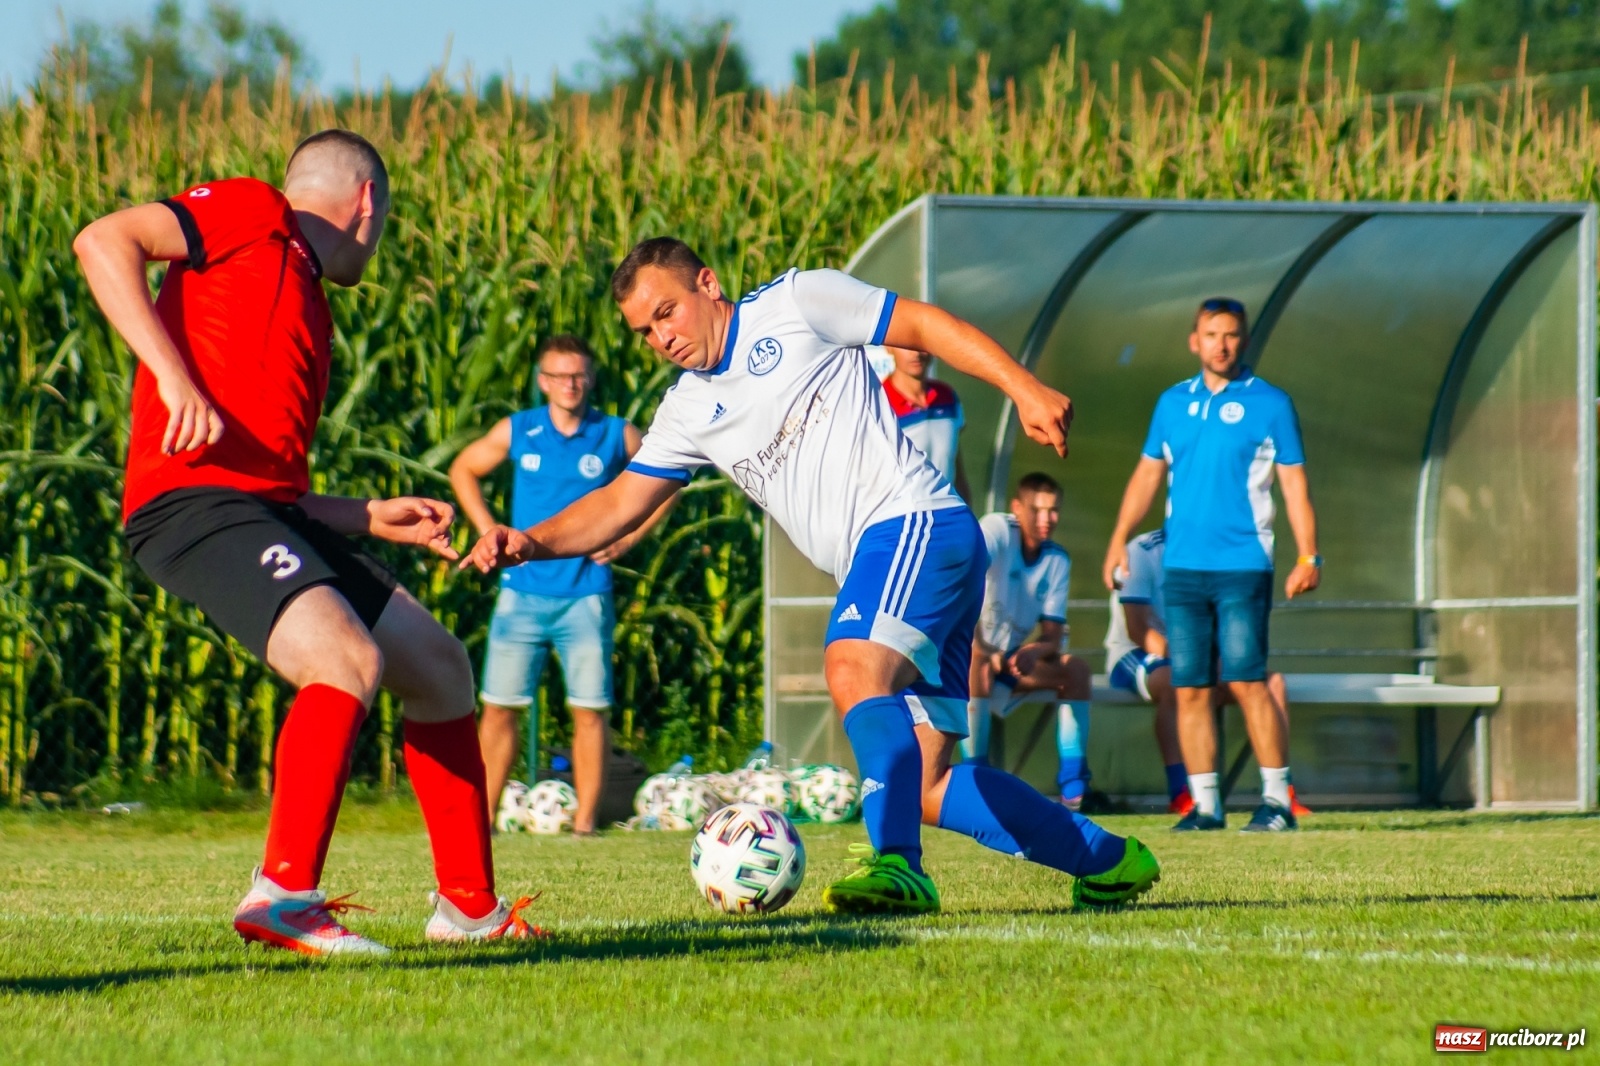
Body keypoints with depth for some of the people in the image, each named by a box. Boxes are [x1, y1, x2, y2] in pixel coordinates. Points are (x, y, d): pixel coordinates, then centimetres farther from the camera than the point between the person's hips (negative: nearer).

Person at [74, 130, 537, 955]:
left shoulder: (306, 310, 29)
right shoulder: (251, 215, 5)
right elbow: (102, 241, -10)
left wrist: (374, 517, 26)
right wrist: (172, 377, -20)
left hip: (272, 513, 9)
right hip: (193, 502, -9)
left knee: (439, 666, 12)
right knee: (349, 660, -28)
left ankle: (469, 904, 21)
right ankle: (283, 896, -26)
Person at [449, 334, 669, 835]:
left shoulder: (617, 436, 2)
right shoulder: (516, 432, 4)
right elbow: (463, 470, 20)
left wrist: (627, 538, 3)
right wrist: (489, 530, 8)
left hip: (585, 595, -1)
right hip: (523, 591, 1)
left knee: (589, 710, -4)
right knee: (499, 708, -1)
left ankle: (584, 822, 2)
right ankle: (482, 819, 4)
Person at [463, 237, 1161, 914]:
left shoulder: (793, 303, 2)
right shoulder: (689, 411, 19)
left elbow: (925, 325, 1)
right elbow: (619, 505, 17)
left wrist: (1023, 388, -10)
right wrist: (528, 543, 1)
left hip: (913, 522, -8)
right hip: (873, 562, 8)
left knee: (853, 670, -33)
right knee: (926, 790, 1)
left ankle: (895, 865, -43)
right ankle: (1108, 860, 13)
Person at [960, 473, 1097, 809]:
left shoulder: (1057, 561, 2)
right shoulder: (997, 529, -16)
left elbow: (1053, 636, -2)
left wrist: (1034, 651, -28)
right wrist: (987, 650, -45)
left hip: (1011, 657, 6)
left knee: (1076, 669, -14)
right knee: (978, 661, -37)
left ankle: (1073, 781, -15)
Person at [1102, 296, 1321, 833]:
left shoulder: (1270, 404, 3)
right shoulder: (1173, 402, 14)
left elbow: (1294, 485, 1)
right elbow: (1148, 473, 17)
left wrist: (1308, 556, -7)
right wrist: (1120, 537, 6)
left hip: (1243, 566, -4)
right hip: (1182, 567, 4)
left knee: (1246, 681, -10)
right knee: (1190, 688, 2)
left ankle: (1277, 799, -4)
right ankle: (1205, 804, 6)